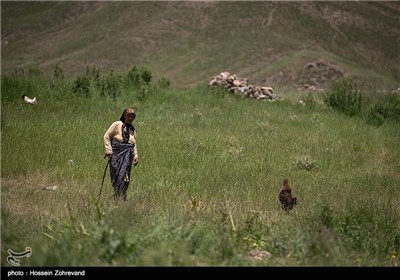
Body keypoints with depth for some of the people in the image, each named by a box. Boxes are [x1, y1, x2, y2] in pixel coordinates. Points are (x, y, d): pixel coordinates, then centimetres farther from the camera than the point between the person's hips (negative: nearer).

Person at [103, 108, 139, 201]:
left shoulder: (132, 129, 19)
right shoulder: (117, 124, 0)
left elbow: (134, 144, 25)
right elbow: (106, 136, -2)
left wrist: (135, 156, 14)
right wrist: (109, 151, -9)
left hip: (127, 155, 5)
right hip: (117, 152, -5)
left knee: (125, 175, -2)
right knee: (116, 175, -10)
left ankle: (122, 196, 2)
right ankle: (117, 195, -9)